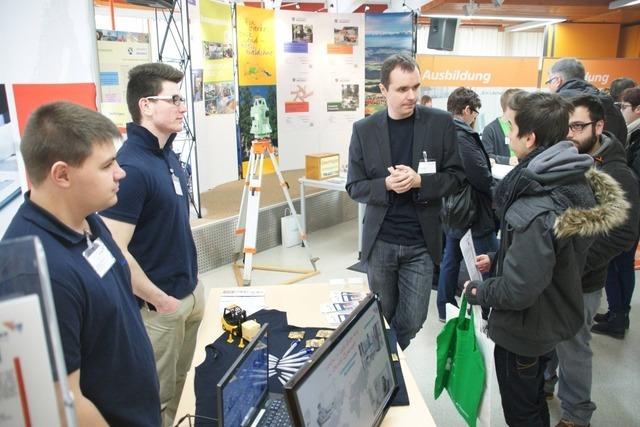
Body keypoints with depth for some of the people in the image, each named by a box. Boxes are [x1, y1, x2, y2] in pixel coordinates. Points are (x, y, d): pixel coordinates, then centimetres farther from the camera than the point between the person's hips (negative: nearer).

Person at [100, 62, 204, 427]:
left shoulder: (169, 155, 4)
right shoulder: (130, 167, -23)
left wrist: (193, 280, 15)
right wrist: (159, 299, -16)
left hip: (191, 292, 8)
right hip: (159, 304, -8)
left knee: (181, 386, 23)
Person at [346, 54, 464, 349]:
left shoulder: (440, 122, -2)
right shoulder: (364, 129, -1)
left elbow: (455, 177, -1)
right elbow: (354, 187, 1)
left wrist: (419, 181, -19)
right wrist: (386, 185, -19)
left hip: (420, 242, 0)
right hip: (379, 242, 1)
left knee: (412, 321, 5)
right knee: (382, 318, 15)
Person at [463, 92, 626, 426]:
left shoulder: (534, 212, -35)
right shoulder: (578, 183, -6)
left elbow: (518, 291, -31)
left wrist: (477, 291, -14)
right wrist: (497, 261, 5)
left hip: (524, 332, -8)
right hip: (555, 319, 8)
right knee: (535, 399, 30)